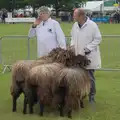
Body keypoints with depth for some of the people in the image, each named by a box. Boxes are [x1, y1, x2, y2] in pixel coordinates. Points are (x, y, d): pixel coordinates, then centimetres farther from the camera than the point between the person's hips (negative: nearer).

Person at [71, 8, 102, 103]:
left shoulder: (92, 25, -14)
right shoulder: (75, 25, 4)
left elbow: (98, 39, -10)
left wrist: (89, 48, -17)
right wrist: (72, 46, 2)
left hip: (89, 56, -5)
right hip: (78, 56, 5)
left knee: (90, 77, 3)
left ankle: (92, 96, 16)